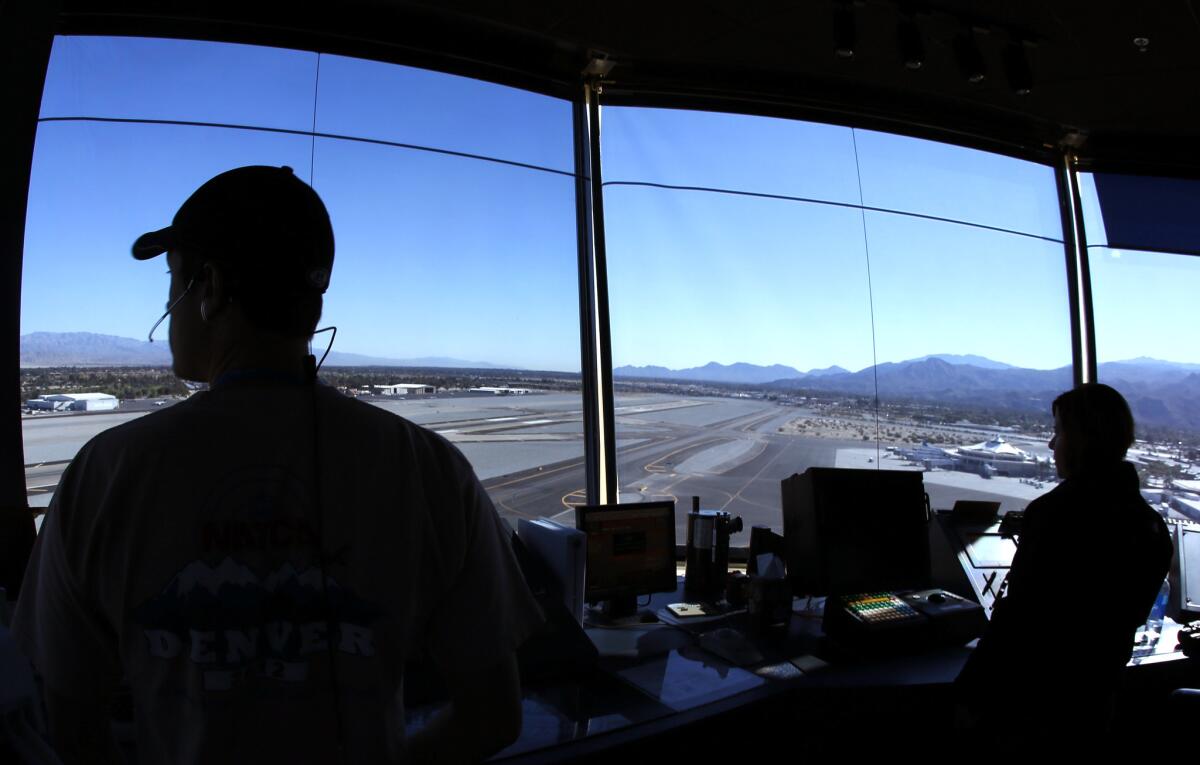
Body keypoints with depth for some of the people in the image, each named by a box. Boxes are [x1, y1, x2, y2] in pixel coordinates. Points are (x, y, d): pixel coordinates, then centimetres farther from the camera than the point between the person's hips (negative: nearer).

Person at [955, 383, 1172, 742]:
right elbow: (1131, 614, 13)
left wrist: (974, 695, -16)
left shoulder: (1059, 510, -21)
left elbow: (1019, 614, -22)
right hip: (1093, 700, 8)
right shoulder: (1149, 522, 4)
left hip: (1030, 698, -7)